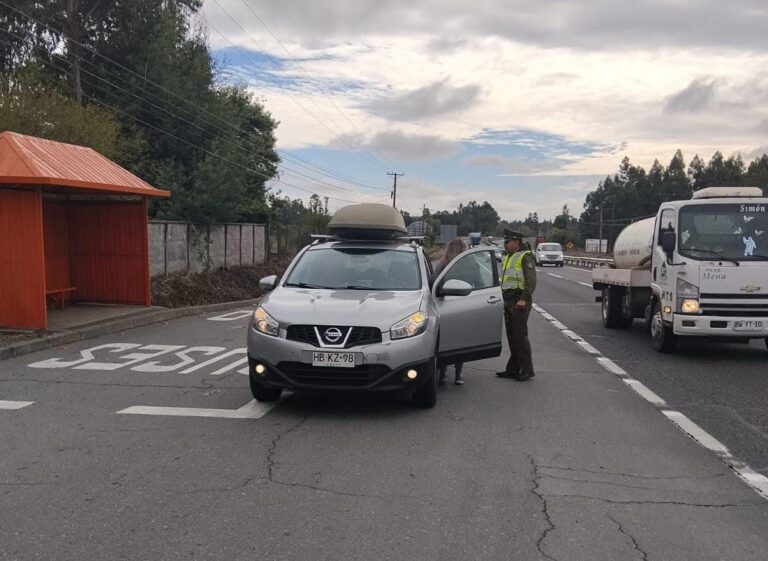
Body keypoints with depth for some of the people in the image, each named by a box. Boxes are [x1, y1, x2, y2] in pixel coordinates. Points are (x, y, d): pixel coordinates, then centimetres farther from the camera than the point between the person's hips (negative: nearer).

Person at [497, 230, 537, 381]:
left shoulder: (525, 257, -8)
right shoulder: (506, 258, 20)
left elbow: (531, 281, -16)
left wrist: (523, 299, -24)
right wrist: (504, 300, 20)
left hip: (520, 302, -9)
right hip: (508, 302, 9)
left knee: (520, 336, -9)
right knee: (511, 337, 11)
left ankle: (527, 370, -3)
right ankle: (513, 369, 17)